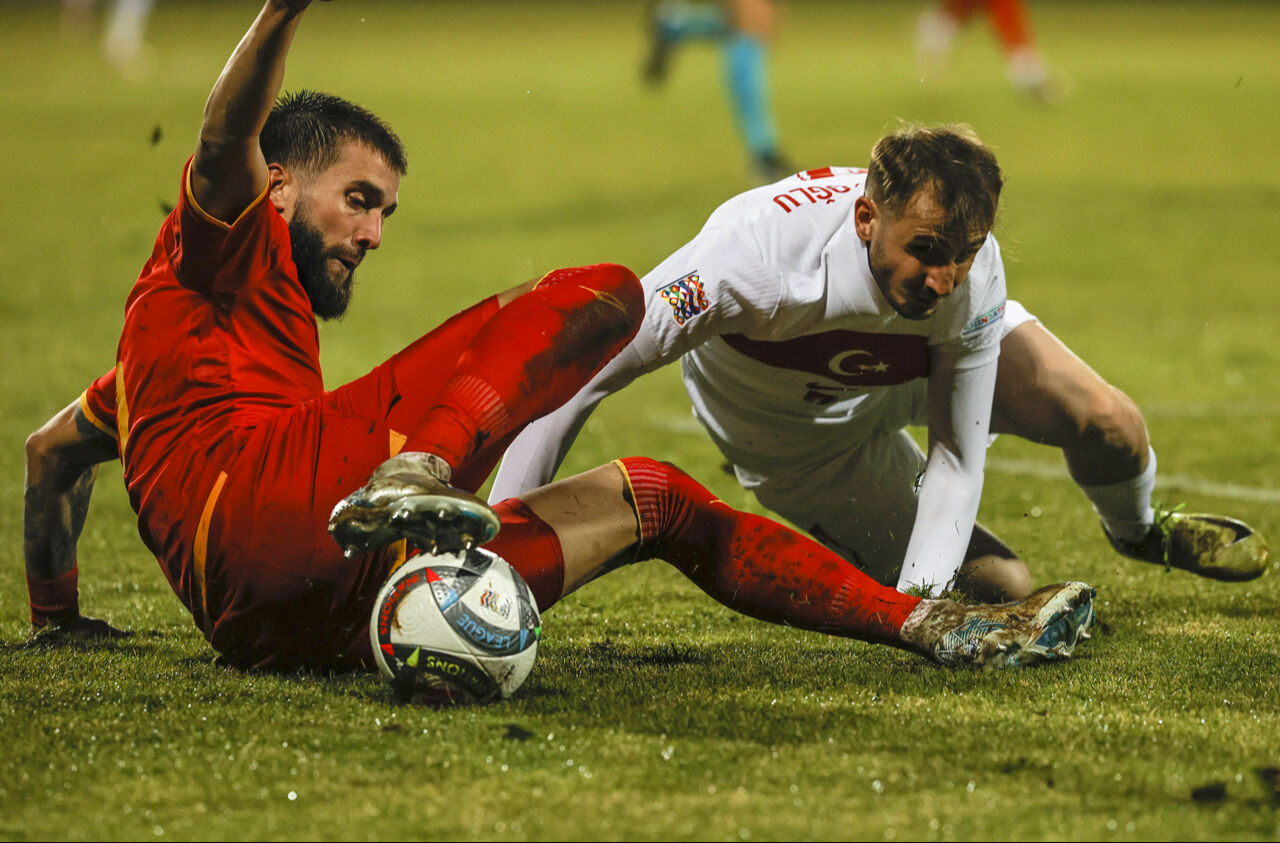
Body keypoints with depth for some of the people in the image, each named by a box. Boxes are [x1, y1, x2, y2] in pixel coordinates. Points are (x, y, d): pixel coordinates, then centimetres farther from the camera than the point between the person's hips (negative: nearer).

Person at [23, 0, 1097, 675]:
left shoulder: (201, 345, 40)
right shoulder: (217, 248, 16)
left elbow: (51, 448, 46)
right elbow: (228, 142, -8)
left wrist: (57, 617, 47)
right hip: (264, 518, -9)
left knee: (653, 498, 21)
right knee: (598, 294, -16)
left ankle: (934, 625, 14)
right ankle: (410, 477, -41)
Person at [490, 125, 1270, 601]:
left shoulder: (968, 278, -34)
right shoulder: (761, 256, -47)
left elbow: (957, 458, -23)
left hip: (920, 361, 3)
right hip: (796, 431, -3)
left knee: (1107, 426, -15)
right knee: (998, 589, -9)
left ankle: (1140, 531, 24)